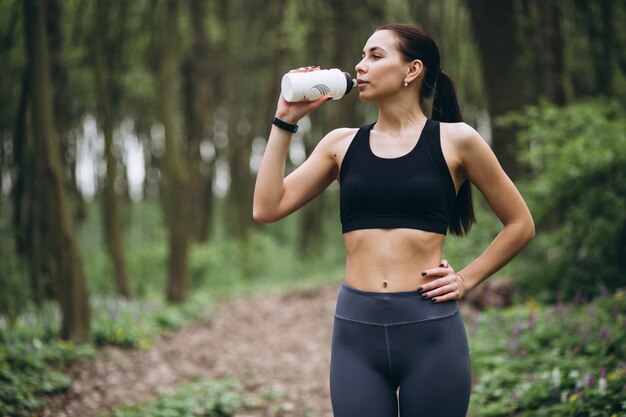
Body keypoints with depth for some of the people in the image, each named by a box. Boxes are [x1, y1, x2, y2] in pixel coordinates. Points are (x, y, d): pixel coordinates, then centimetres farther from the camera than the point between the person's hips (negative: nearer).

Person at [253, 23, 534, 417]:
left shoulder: (454, 139, 1)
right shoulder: (342, 144, 9)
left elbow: (520, 225, 9)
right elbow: (267, 208, 1)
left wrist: (466, 279, 0)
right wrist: (285, 119, 2)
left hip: (429, 328, -2)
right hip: (356, 328, 2)